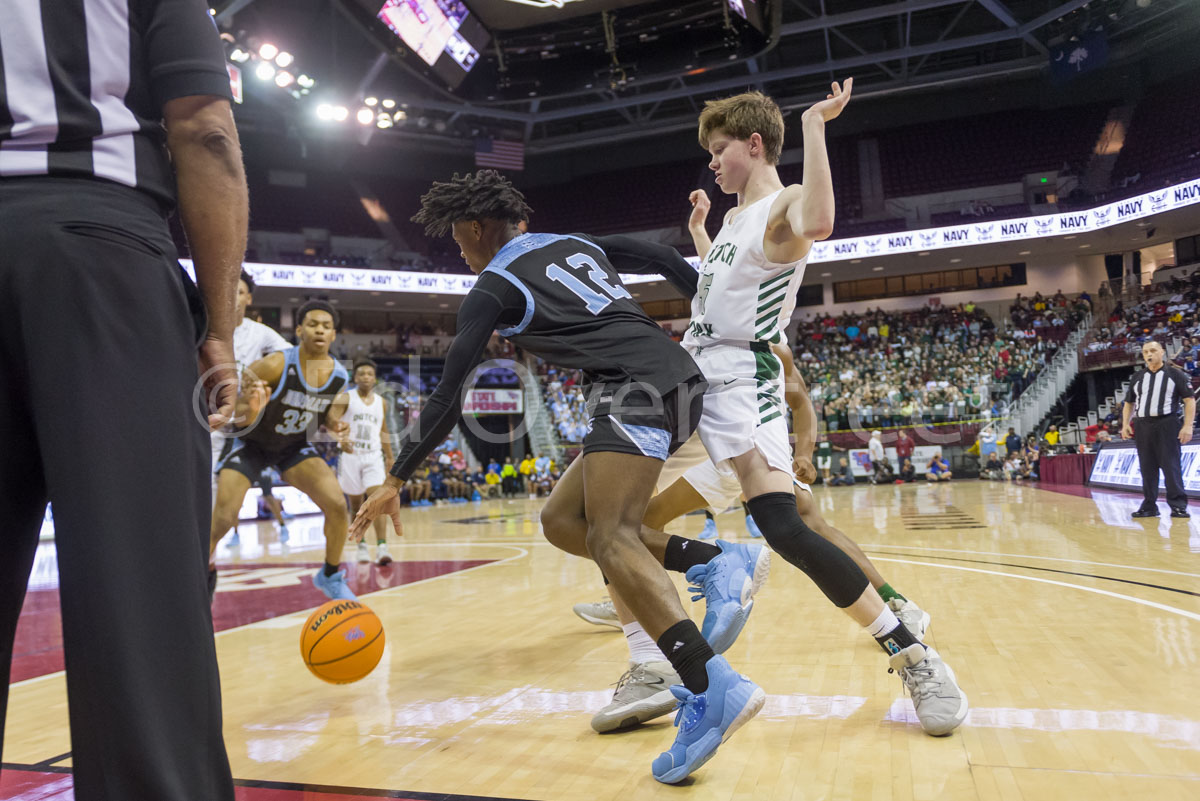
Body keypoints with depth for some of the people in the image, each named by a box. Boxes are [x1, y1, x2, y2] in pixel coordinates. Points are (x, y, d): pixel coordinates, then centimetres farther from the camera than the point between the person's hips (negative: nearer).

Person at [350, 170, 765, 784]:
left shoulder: (492, 288, 4)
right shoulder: (576, 243, 26)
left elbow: (447, 397, 0)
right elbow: (666, 261, 22)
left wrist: (395, 481, 6)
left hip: (639, 388, -8)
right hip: (682, 378, 8)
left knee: (610, 539, -20)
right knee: (562, 520, 9)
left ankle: (714, 688, -36)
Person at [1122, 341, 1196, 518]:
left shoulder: (1175, 374, 2)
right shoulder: (1137, 378, 14)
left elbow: (1189, 400, -3)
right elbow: (1129, 403, 20)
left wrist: (1188, 425, -13)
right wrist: (1125, 424, 6)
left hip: (1167, 425, -4)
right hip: (1143, 426, 4)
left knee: (1171, 466, -7)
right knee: (1147, 468, 6)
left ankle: (1178, 506, -2)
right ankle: (1149, 506, 11)